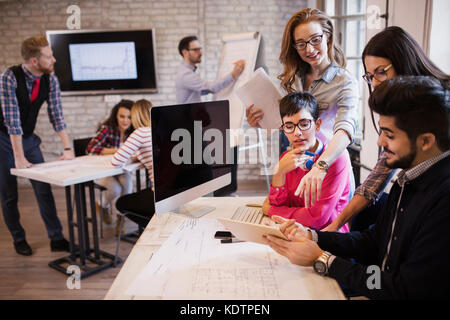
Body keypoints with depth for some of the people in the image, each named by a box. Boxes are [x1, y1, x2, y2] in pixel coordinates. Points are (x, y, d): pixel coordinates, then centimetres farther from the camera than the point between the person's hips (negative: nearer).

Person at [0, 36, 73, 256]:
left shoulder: (50, 80, -8)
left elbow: (56, 116, -6)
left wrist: (68, 149, -12)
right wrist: (19, 157, -28)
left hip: (29, 138, 4)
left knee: (44, 188, 1)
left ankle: (56, 238, 8)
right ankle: (18, 239, 22)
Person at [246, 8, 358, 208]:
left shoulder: (345, 83, -11)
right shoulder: (292, 79, 5)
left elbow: (345, 129, -29)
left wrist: (320, 166, -47)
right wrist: (259, 124, -10)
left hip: (330, 171, -3)